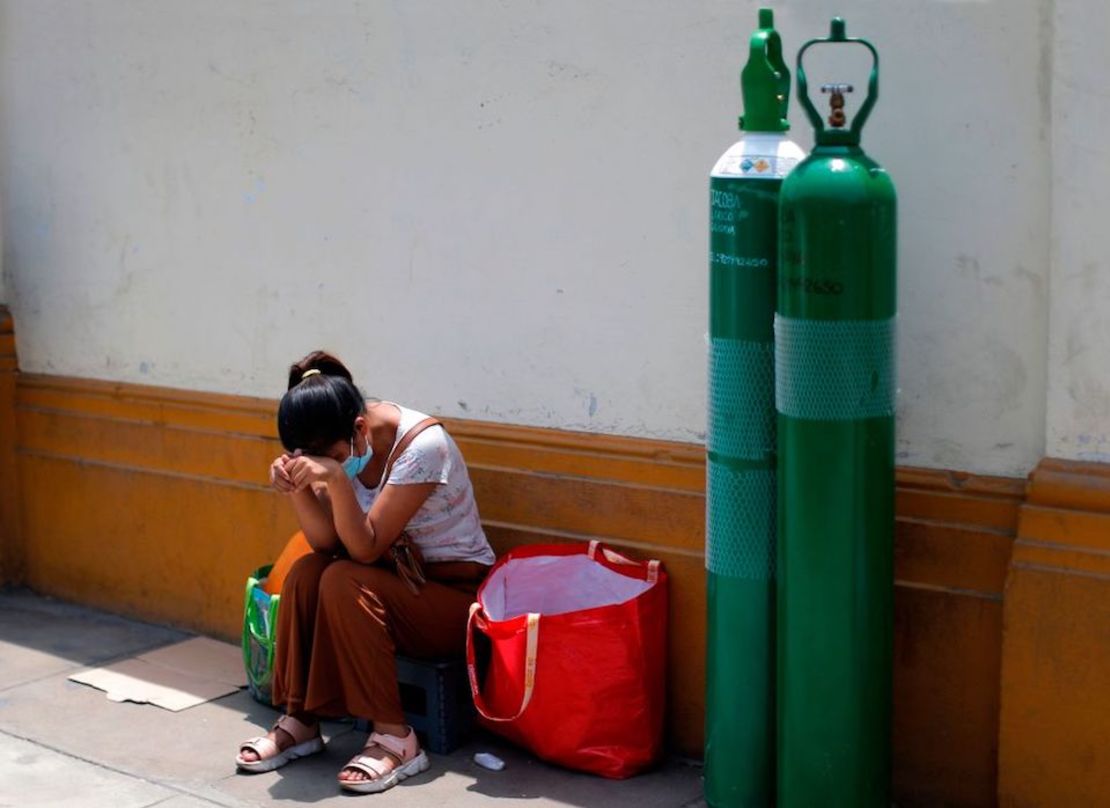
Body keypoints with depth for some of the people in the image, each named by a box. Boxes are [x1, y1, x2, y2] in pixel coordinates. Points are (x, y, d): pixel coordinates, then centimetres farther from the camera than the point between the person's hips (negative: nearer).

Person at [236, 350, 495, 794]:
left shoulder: (422, 445, -25)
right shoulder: (339, 444, -6)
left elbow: (366, 549, -26)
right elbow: (327, 542, -9)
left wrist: (337, 479, -39)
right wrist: (298, 488, -25)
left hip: (457, 593, -7)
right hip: (398, 576, 7)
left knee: (343, 583, -29)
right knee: (306, 572, -19)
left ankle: (395, 738, -21)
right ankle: (299, 720, -7)